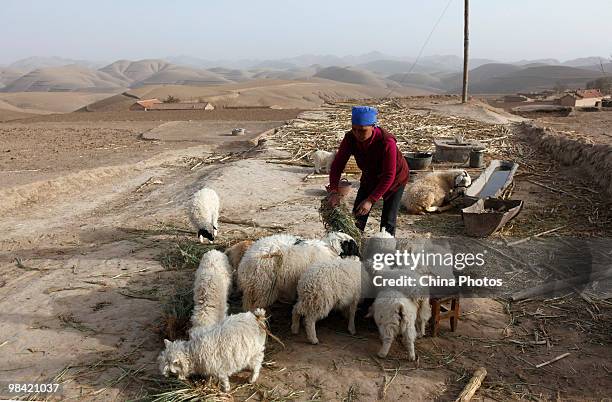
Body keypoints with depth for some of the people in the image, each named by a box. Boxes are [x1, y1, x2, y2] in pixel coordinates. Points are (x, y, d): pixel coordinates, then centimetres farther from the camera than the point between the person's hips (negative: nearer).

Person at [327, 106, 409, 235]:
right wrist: (334, 191, -35)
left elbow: (389, 177, -34)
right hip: (369, 178, 4)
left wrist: (371, 200, -39)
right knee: (357, 219, 2)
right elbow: (337, 164, -21)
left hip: (395, 179, -4)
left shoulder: (387, 142, -37)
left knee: (388, 222, -5)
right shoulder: (350, 138, -23)